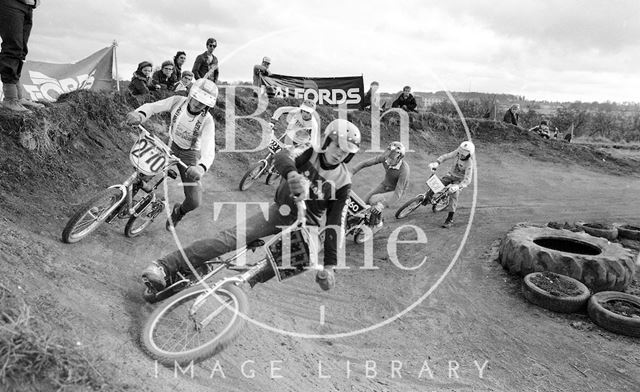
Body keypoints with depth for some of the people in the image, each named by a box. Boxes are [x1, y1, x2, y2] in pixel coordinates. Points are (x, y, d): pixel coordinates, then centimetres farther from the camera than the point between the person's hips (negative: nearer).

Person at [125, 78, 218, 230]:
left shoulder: (207, 121, -29)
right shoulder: (178, 101, -19)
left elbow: (208, 151, -40)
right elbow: (152, 106, -18)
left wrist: (201, 168, -62)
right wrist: (139, 114, -43)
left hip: (189, 155, -3)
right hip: (170, 147, 3)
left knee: (194, 201, -10)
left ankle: (179, 211, 28)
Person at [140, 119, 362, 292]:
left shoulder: (343, 182, -12)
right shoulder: (310, 153, -11)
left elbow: (335, 225, -15)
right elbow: (282, 156, -33)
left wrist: (329, 265, -22)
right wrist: (292, 173, -58)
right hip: (281, 209, -2)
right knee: (232, 237, -21)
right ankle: (165, 267, -25)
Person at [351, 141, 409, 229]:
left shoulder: (404, 169, -37)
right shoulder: (385, 157, -25)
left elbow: (398, 193, -36)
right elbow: (365, 163, -18)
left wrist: (383, 204, -48)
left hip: (395, 190, -5)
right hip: (385, 185, 5)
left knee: (374, 200, -24)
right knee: (366, 201, -3)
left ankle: (377, 222, 2)